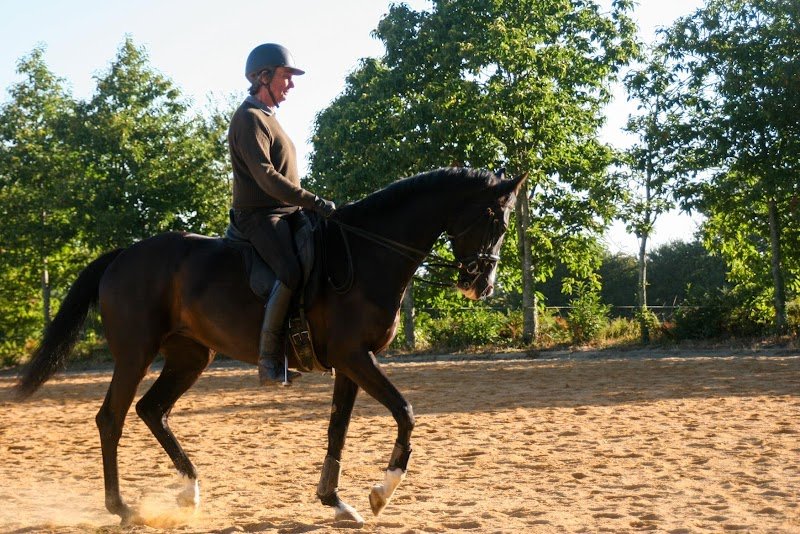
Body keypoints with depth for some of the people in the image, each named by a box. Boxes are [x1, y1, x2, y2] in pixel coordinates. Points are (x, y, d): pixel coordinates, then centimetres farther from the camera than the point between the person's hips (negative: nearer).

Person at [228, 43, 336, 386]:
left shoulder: (268, 119, 22)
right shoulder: (250, 118, -10)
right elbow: (267, 178, -20)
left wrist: (312, 205, 14)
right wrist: (314, 202, -23)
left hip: (285, 213, 11)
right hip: (259, 215, -11)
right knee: (291, 272, -30)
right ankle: (269, 358, -27)